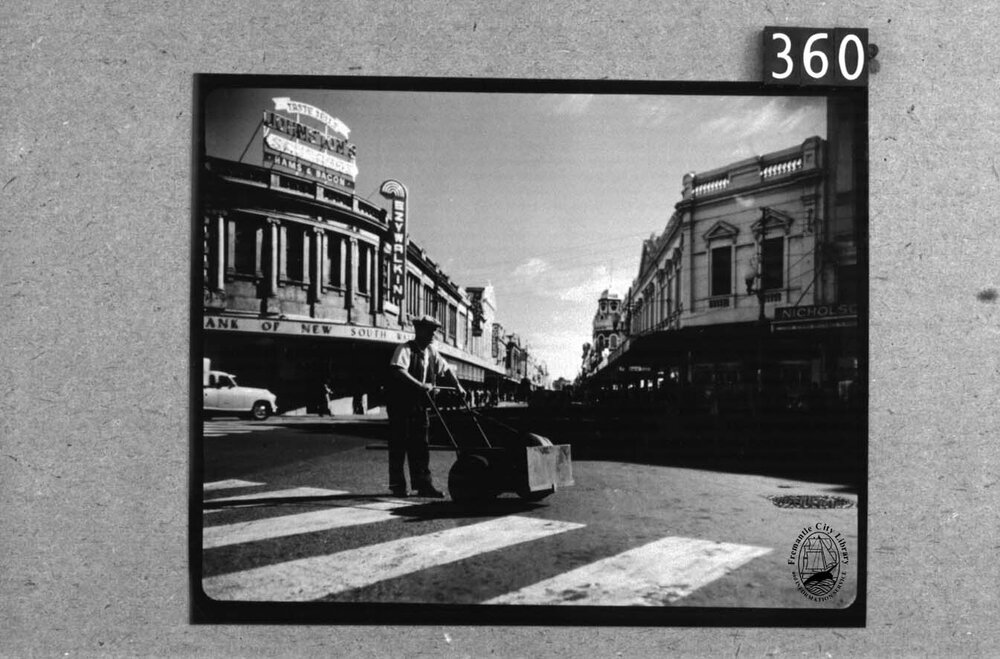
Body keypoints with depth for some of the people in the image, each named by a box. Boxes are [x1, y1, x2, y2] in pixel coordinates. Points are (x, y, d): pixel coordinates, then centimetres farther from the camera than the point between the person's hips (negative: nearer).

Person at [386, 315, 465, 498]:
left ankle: (423, 484, 7)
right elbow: (399, 371, -30)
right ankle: (397, 485, 7)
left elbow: (446, 369, 20)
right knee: (399, 443, 0)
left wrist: (458, 386, 9)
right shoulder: (405, 349, -13)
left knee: (420, 445, 6)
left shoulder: (431, 351, 9)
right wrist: (420, 385, -35)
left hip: (420, 403, 7)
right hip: (401, 403, -7)